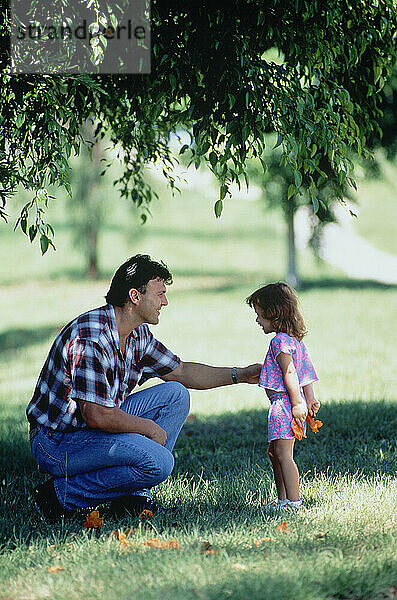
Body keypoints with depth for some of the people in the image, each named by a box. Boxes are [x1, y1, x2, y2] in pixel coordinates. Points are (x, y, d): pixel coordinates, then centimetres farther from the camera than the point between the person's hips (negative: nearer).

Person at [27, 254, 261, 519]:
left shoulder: (138, 334, 4)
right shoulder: (91, 339, -26)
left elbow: (181, 371, 18)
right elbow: (97, 416, -28)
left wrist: (241, 375, 11)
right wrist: (149, 428, -14)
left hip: (98, 427, 10)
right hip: (58, 442, -10)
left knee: (175, 395, 4)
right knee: (158, 462, -25)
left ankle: (133, 496, 3)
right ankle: (62, 494, -11)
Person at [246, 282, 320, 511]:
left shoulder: (279, 341, -14)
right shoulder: (295, 339, 16)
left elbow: (290, 372, -21)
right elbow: (307, 373, 17)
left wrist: (297, 403, -24)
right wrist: (309, 400, 18)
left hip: (284, 405, -11)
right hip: (283, 406, 11)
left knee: (283, 454, -10)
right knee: (274, 453, 17)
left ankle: (294, 500, -11)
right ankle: (282, 499, 23)